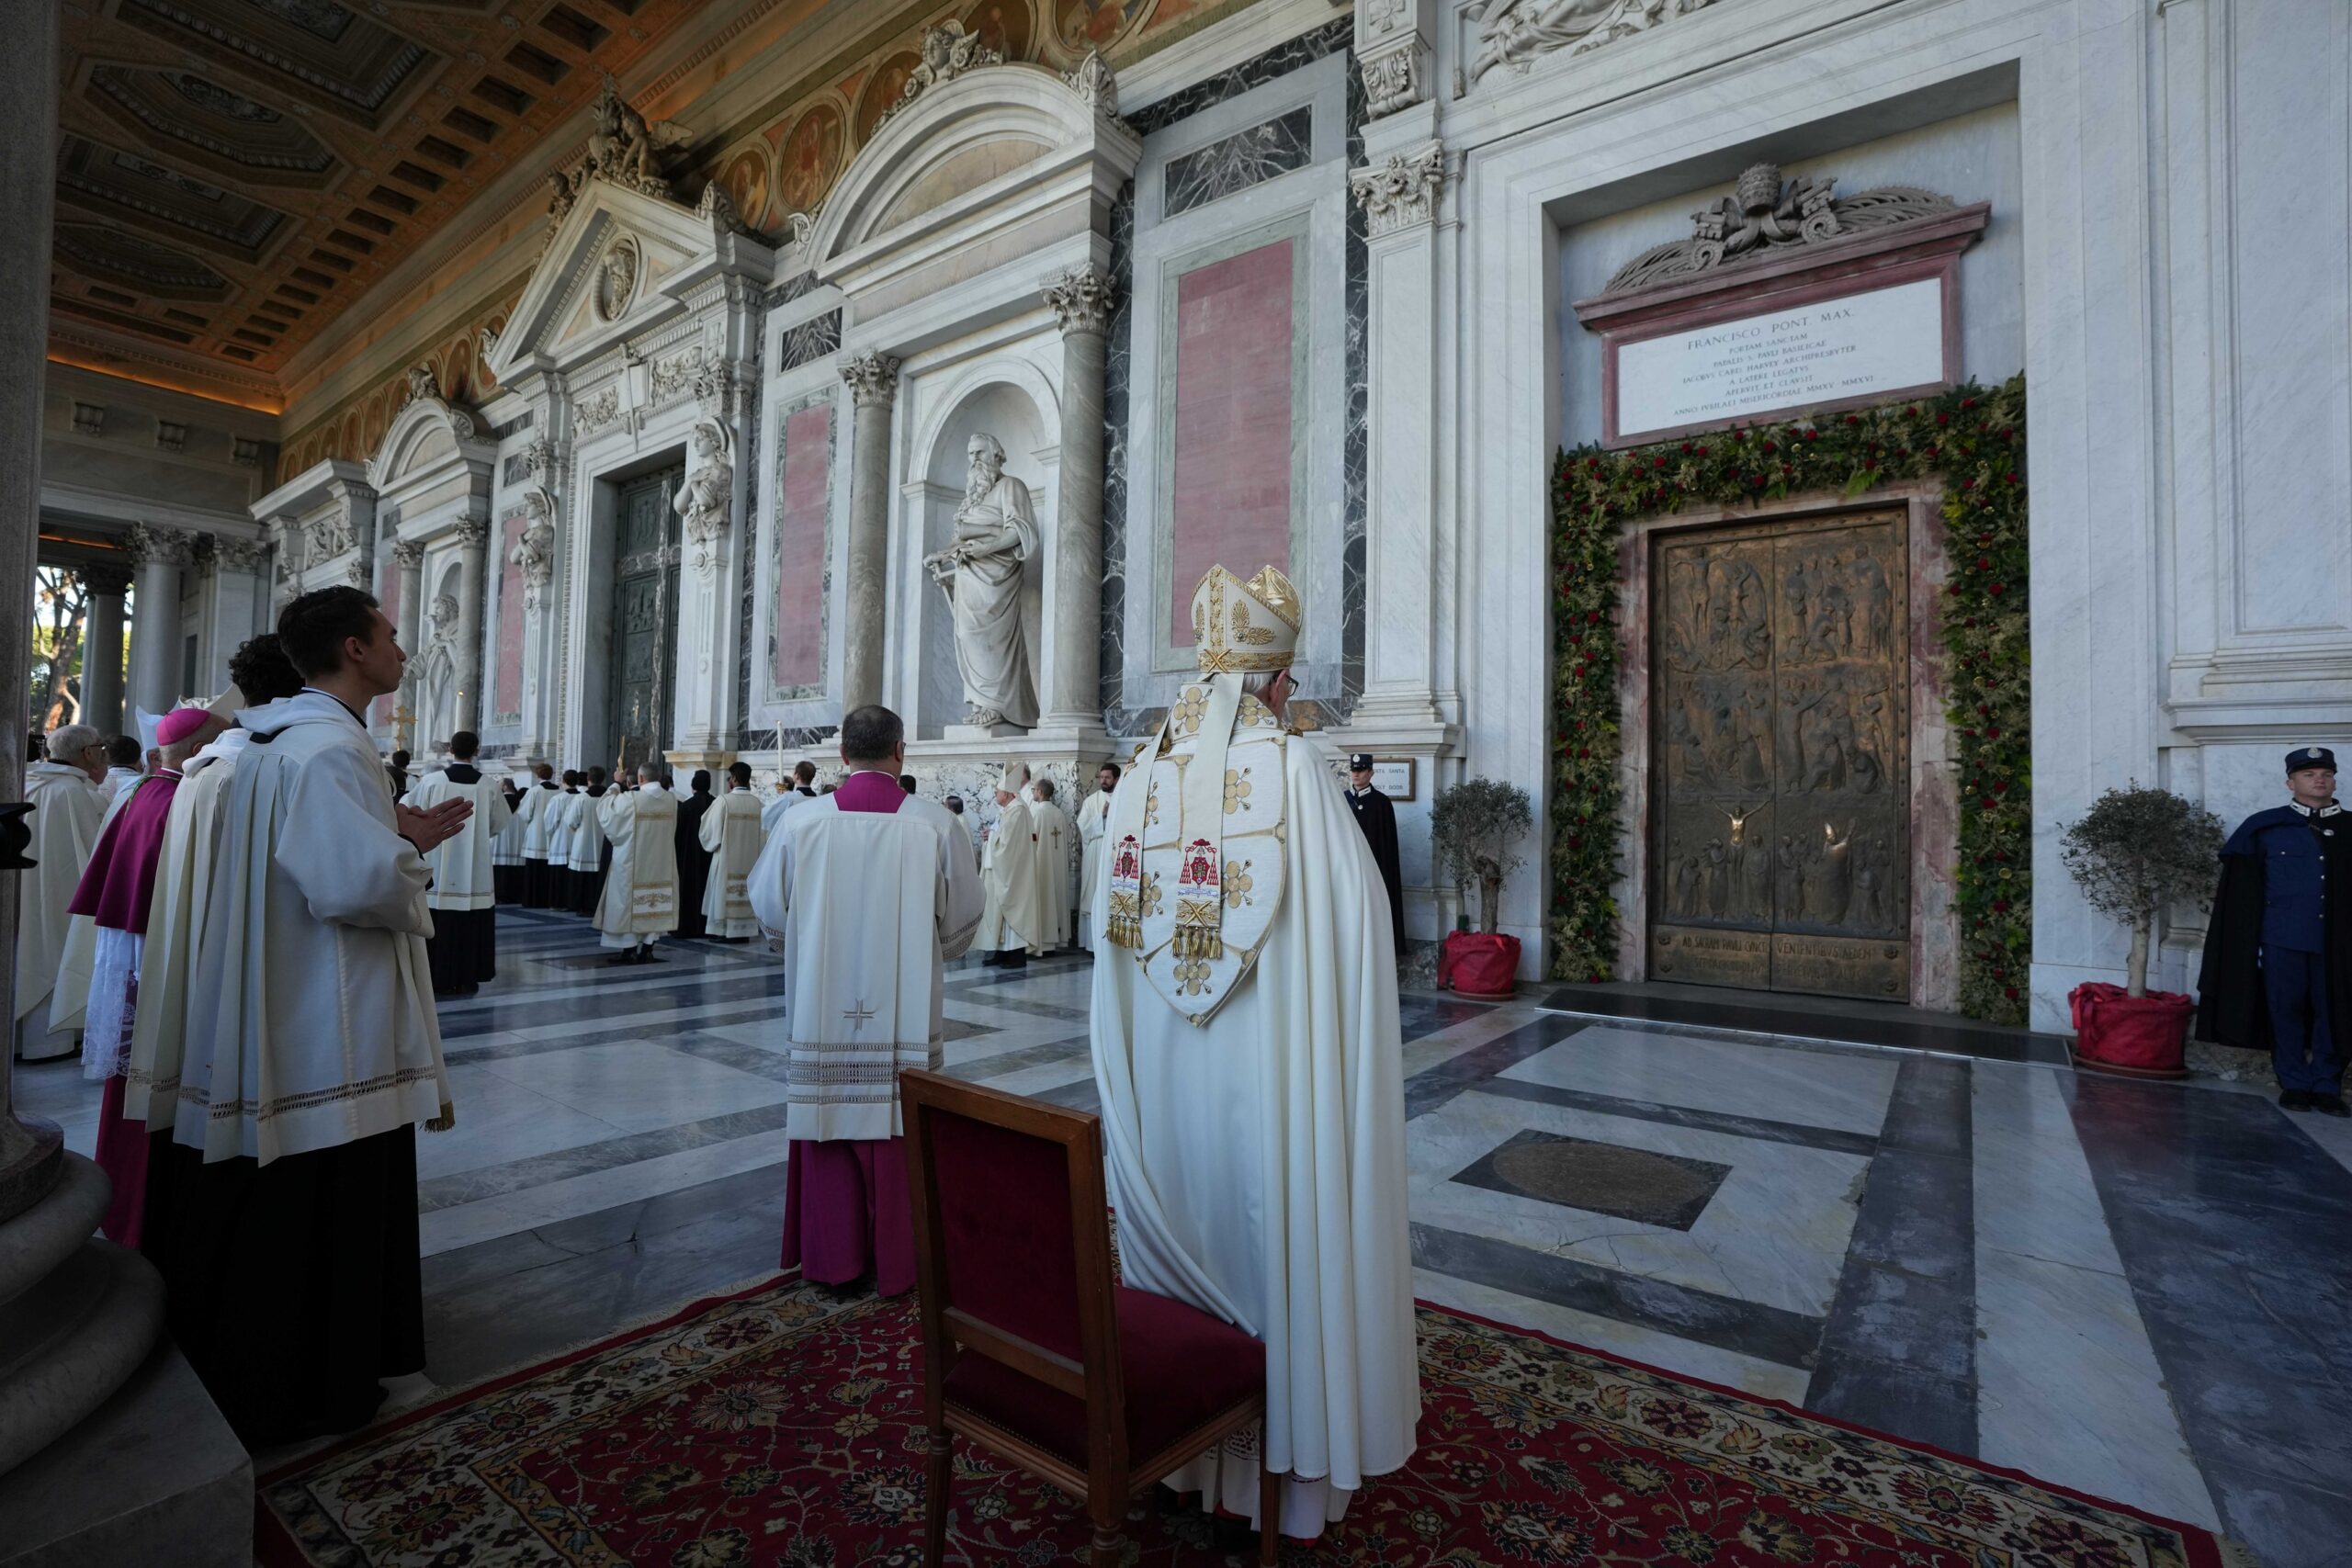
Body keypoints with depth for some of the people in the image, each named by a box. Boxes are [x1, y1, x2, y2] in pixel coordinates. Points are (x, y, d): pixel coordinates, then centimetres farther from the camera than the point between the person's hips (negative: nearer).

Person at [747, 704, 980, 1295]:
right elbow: (963, 915, -2)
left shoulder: (802, 824, -8)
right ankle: (897, 1262, 23)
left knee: (829, 1118, 14)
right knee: (900, 1128, 10)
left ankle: (832, 1258, 27)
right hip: (906, 1015, -1)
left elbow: (768, 904, 6)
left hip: (824, 1008, 1)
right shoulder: (936, 825, -11)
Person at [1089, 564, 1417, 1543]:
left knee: (1185, 1231, 19)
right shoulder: (1296, 766, -13)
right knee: (1277, 1240, 11)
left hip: (1161, 1069, 5)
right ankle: (1290, 1464, 29)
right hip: (1268, 1067, -5)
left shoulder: (1143, 773, 1)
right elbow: (1356, 921, -13)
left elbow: (1119, 929, 5)